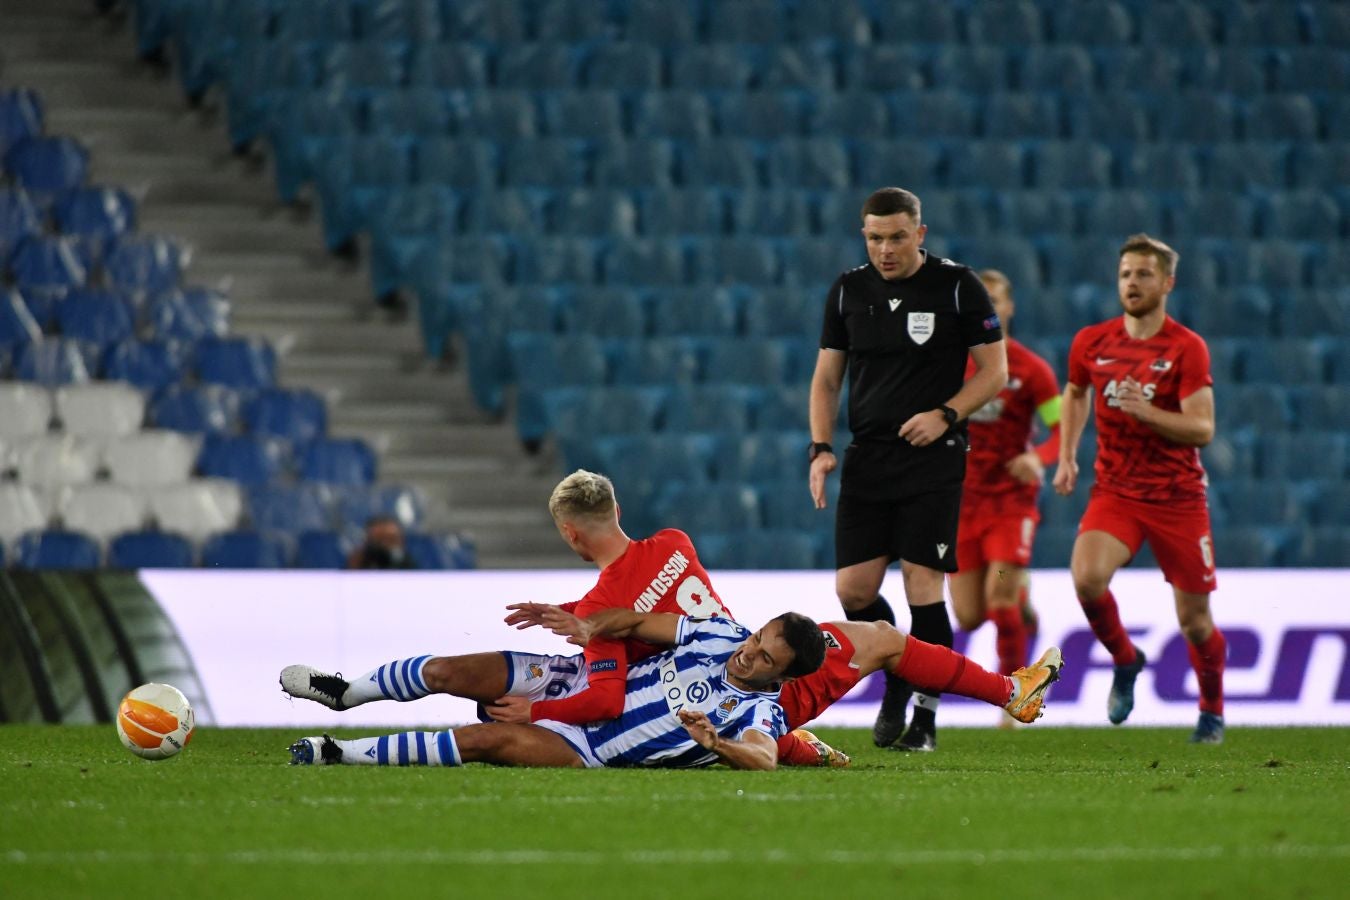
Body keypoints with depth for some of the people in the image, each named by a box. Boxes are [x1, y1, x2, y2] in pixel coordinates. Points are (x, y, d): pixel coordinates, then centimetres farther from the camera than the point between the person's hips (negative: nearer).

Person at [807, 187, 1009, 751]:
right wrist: (821, 447, 0)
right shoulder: (848, 290, 7)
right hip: (868, 460, 4)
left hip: (933, 457, -4)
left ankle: (926, 716, 2)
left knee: (923, 587, -8)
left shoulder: (957, 286, -3)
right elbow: (827, 376, 13)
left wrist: (945, 415, -15)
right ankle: (896, 679, 23)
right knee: (852, 589, -3)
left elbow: (995, 371, 0)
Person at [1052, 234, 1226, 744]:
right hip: (1115, 492, 2)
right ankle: (1125, 662, 3)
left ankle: (1212, 710, 30)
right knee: (1086, 577, -26)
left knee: (1194, 621, 3)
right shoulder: (1091, 343, 2)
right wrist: (1066, 458, 12)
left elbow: (1202, 429, -17)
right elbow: (1075, 393, 24)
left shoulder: (1186, 348, -10)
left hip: (1177, 497, -2)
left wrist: (1147, 412, -32)